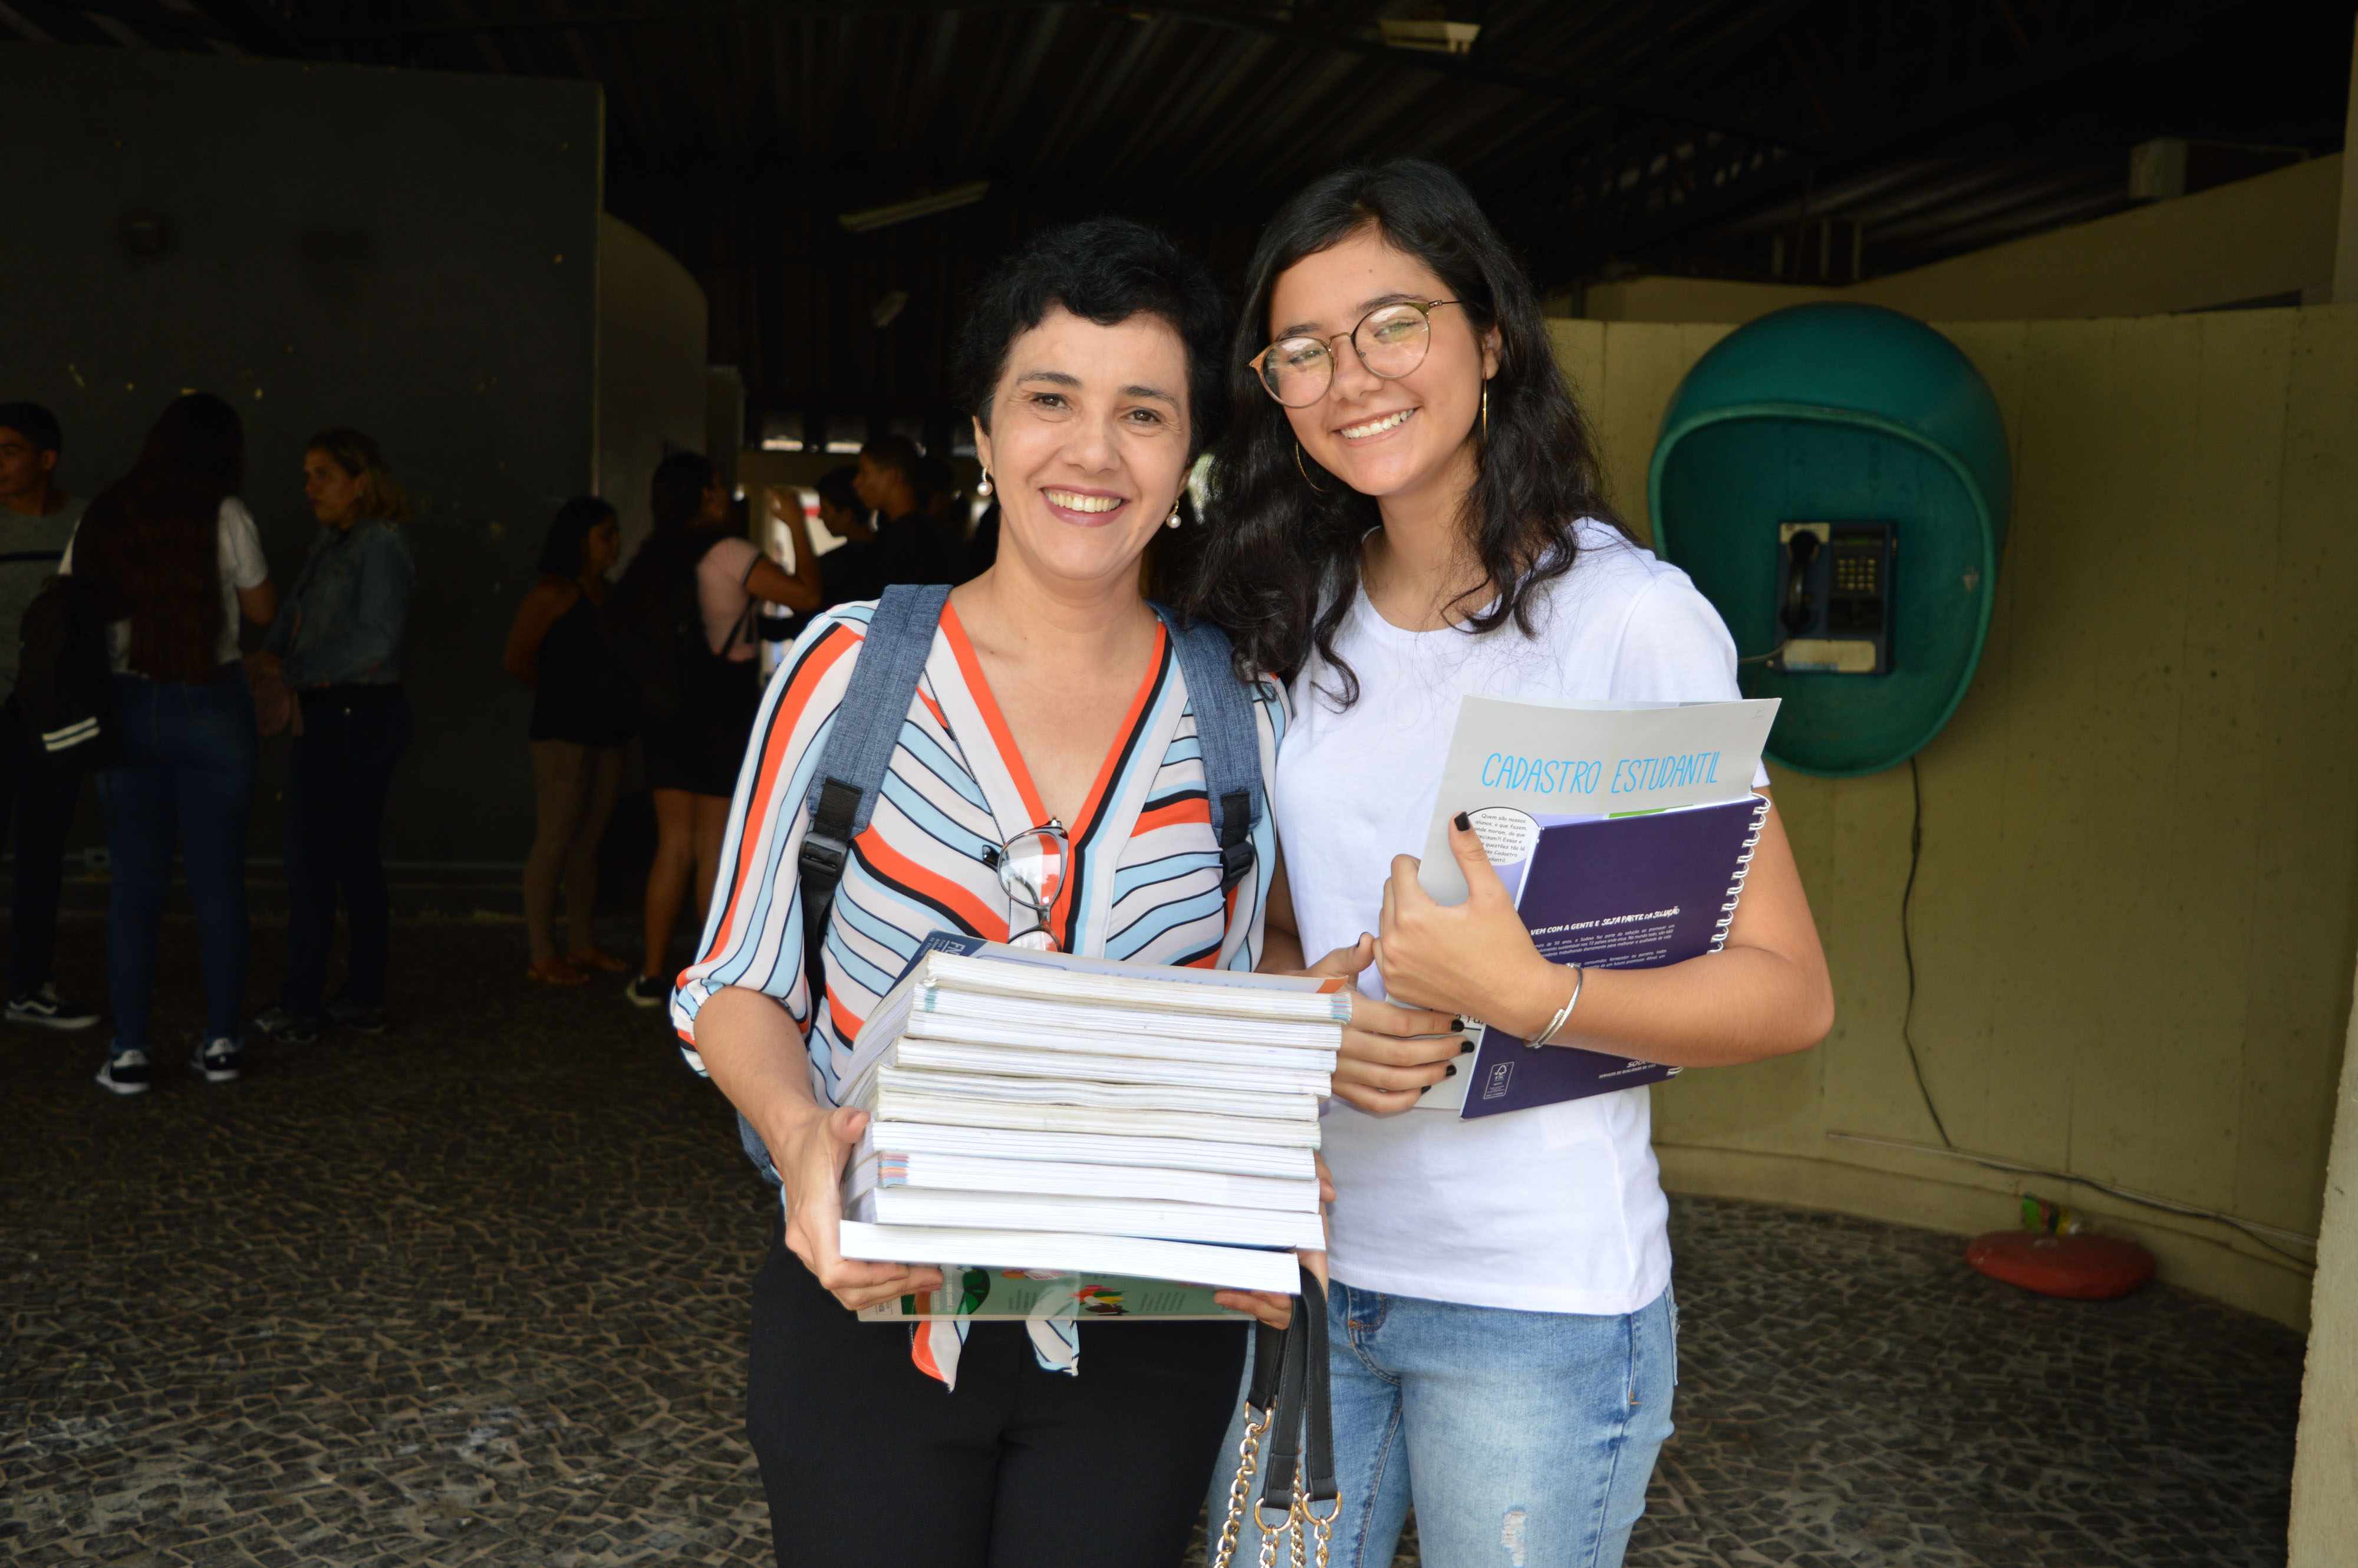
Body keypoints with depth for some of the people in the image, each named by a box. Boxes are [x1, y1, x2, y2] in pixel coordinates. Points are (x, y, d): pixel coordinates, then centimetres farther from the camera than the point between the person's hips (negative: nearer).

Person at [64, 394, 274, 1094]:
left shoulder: (103, 518, 3)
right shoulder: (225, 518, -7)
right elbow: (262, 610, 2)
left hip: (127, 708, 2)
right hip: (213, 708, -2)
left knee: (134, 882, 6)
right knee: (219, 878, 6)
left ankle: (128, 1051, 6)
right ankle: (222, 1042, 11)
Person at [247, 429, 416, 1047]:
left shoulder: (381, 545, -12)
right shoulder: (329, 543, 16)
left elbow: (376, 637, -20)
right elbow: (295, 610, 16)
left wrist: (295, 670, -18)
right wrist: (270, 653, -4)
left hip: (352, 714, -9)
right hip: (333, 717, 9)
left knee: (310, 862, -5)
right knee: (357, 860, 11)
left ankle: (300, 1006, 1)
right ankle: (365, 999, 18)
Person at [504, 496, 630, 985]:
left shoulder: (609, 595, 14)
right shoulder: (553, 594, -7)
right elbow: (517, 660, -8)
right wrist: (562, 690, 3)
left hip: (606, 732, 7)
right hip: (563, 733, -7)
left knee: (588, 840, 11)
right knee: (555, 839, -5)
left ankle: (583, 945, 19)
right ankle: (542, 956, 0)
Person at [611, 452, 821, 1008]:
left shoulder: (652, 560, 7)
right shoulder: (727, 554, -11)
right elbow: (806, 595, -13)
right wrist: (797, 527, -1)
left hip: (666, 713, 6)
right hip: (723, 712, -6)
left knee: (673, 845, 12)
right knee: (716, 847, 0)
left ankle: (653, 974, 14)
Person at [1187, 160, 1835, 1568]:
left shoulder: (1631, 617, -12)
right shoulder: (1294, 620, 6)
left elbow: (1791, 993, -12)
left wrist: (1528, 996, -27)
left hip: (1540, 1302, -4)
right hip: (1306, 1255, 5)